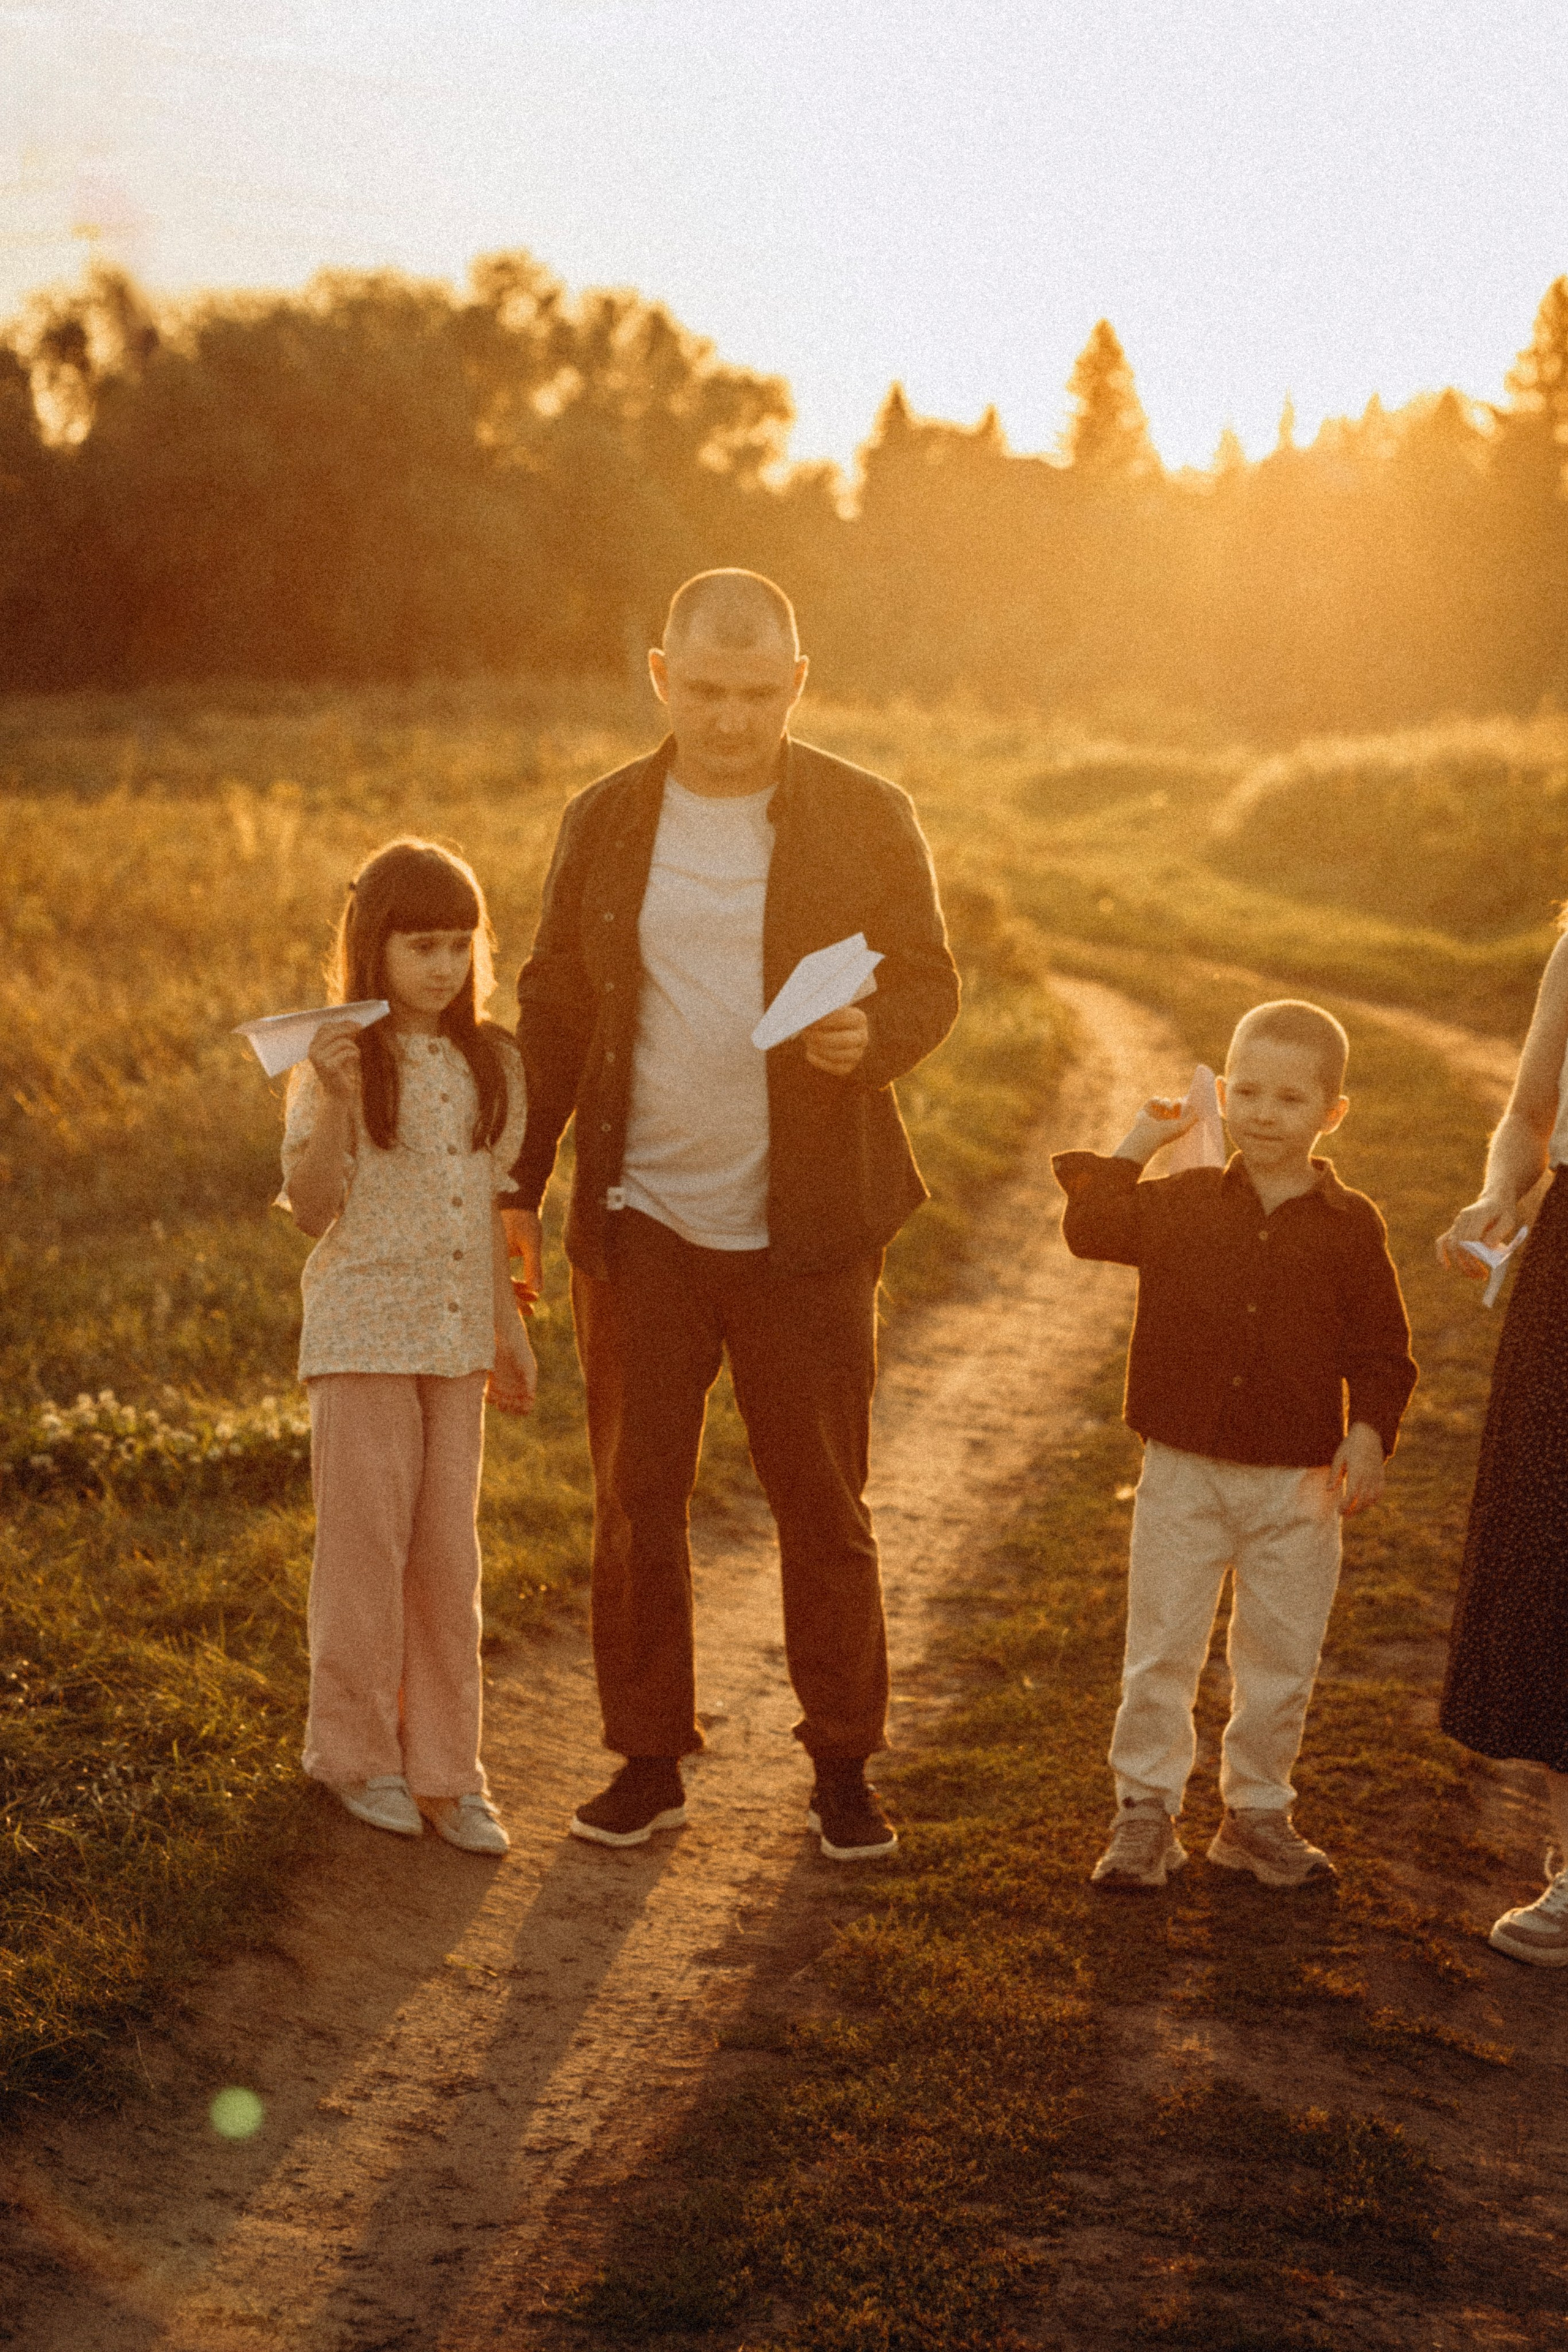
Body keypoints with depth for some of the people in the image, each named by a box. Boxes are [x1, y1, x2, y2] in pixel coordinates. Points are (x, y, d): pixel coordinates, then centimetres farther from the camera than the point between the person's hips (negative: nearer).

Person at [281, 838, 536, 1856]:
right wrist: (336, 1103, -27)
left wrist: (510, 1330, 17)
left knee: (450, 1557, 7)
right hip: (364, 1337, -4)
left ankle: (446, 1770, 14)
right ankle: (359, 1754, 18)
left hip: (457, 1341, 4)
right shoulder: (341, 1062, -8)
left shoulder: (492, 1063, 6)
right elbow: (311, 1210, -13)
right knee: (367, 1547, 3)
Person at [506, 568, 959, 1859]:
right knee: (636, 1506, 7)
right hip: (639, 1227, 2)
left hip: (809, 1233, -2)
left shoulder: (867, 819, 0)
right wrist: (519, 1182, 6)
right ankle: (649, 1762, 21)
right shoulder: (606, 822, 5)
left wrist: (873, 1035, -22)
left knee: (825, 1511, 6)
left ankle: (844, 1768, 21)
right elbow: (553, 1009, 10)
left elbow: (931, 981, 2)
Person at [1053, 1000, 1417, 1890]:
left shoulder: (1351, 1227, -2)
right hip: (1184, 1472, 0)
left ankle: (1258, 1814, 26)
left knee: (1281, 1663, 9)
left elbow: (1383, 1348, 2)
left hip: (1298, 1483, 0)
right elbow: (1091, 1230, 2)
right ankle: (1147, 1810, 17)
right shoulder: (1182, 1203, 1)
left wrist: (1371, 1433, -11)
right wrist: (1132, 1149, 4)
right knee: (1161, 1651, 5)